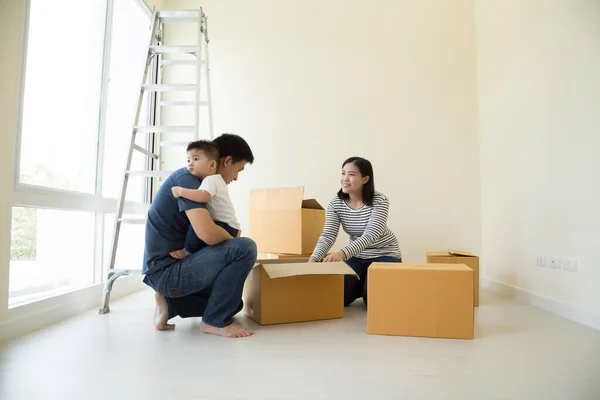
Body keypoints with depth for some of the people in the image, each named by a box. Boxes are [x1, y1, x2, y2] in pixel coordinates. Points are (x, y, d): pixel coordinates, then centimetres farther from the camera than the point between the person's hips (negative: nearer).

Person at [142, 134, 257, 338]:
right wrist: (231, 238, -9)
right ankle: (215, 321, -7)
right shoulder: (187, 178, -17)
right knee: (244, 248, -20)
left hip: (173, 267, 10)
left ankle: (170, 303, 10)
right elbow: (208, 234, -30)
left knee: (233, 301, 18)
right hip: (166, 271, -10)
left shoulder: (197, 180, 13)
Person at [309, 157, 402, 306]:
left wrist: (342, 253, -52)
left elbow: (370, 236, -34)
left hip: (384, 255, -4)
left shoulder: (379, 201, -23)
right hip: (357, 256, 4)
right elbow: (327, 236, -19)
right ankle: (363, 284, 19)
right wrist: (313, 260, -40)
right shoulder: (335, 204, -11)